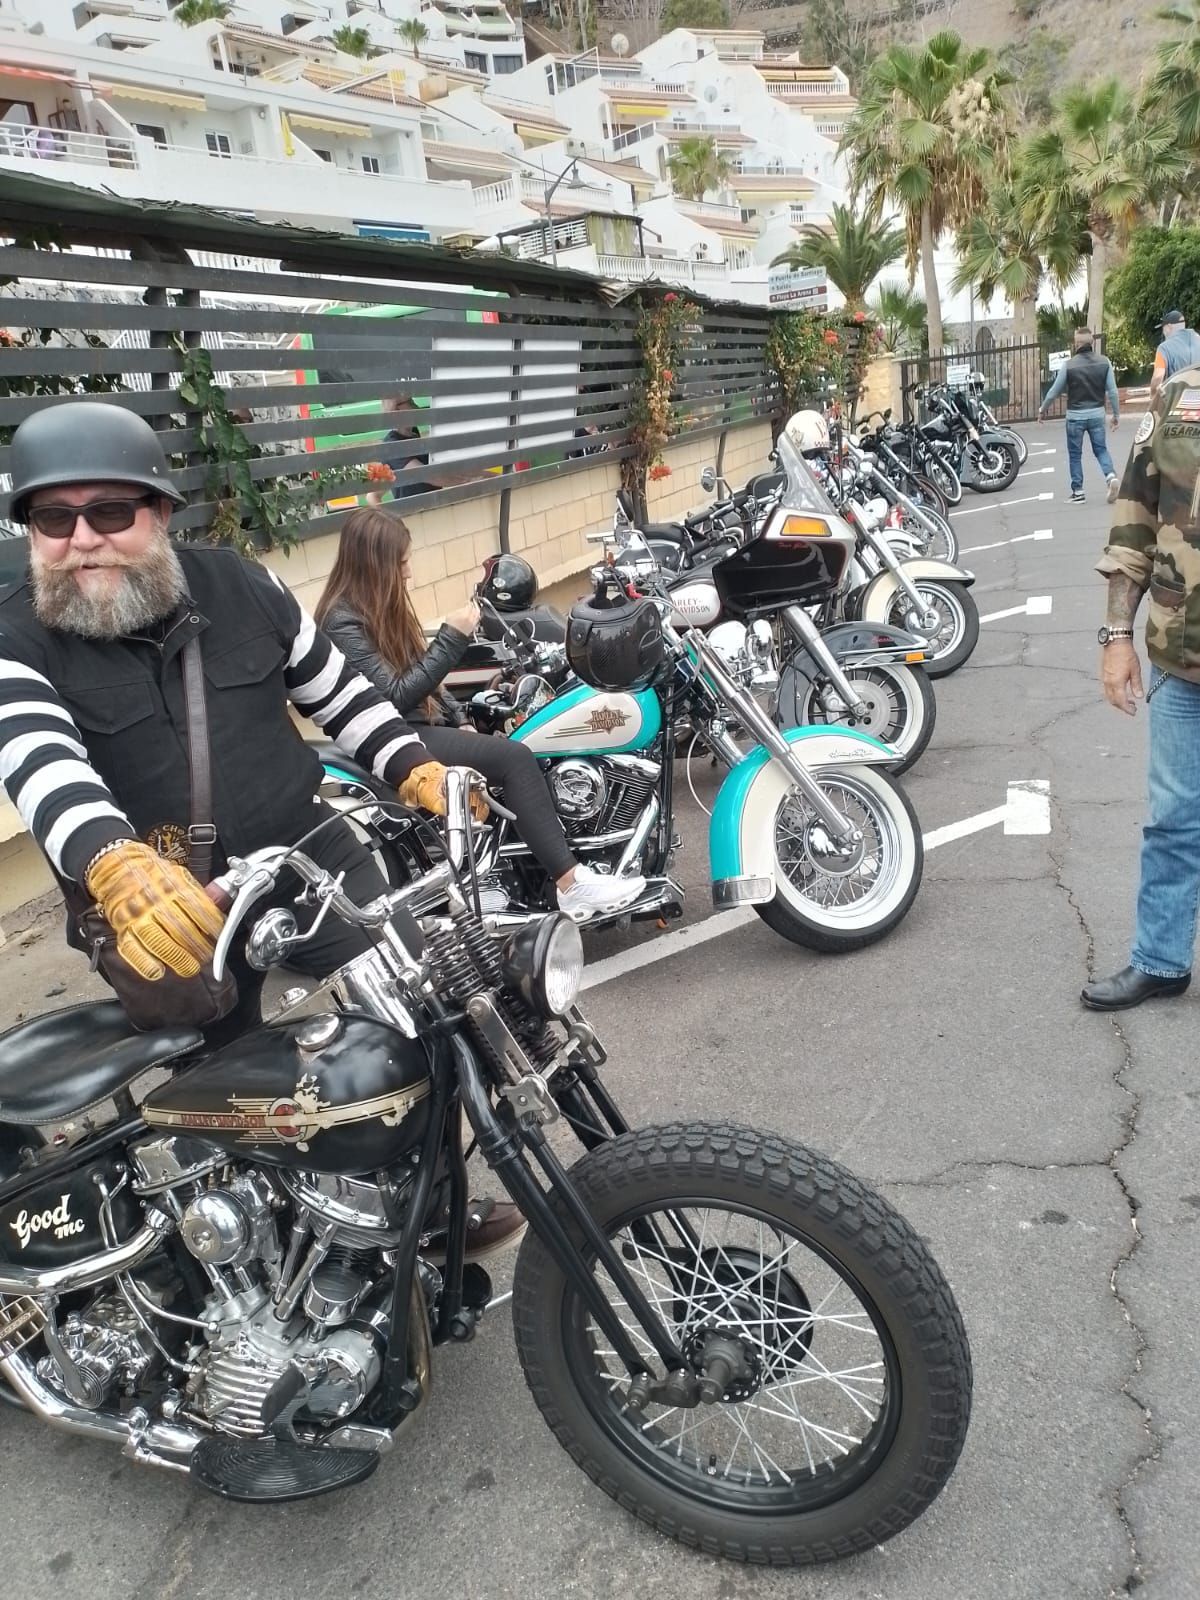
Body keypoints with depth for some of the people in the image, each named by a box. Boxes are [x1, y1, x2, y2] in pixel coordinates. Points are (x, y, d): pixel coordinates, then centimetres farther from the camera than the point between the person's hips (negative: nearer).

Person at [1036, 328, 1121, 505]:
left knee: (1075, 454, 9)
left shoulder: (1068, 365, -11)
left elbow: (1054, 391, -3)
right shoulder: (1104, 362, -3)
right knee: (1101, 449, 14)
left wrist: (1042, 410, 13)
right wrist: (1116, 414, 9)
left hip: (1075, 416, -2)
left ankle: (1078, 491, 10)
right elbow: (1112, 391, -2)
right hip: (1097, 413, 2)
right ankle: (1111, 476, -10)